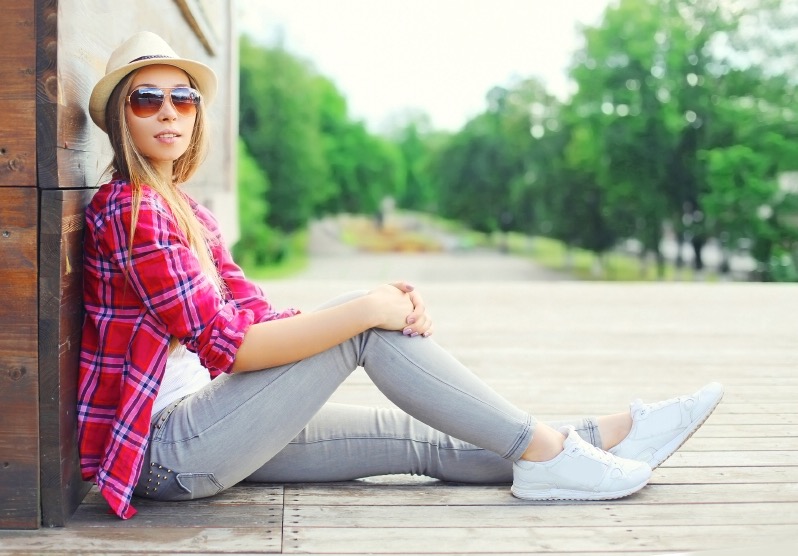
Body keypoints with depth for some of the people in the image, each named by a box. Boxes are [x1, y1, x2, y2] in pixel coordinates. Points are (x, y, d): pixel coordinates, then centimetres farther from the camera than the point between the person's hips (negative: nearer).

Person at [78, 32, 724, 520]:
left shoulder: (186, 212, 14)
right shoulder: (127, 208, -14)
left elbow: (259, 316, 6)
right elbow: (227, 344, -22)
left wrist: (383, 305, -10)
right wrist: (363, 310, -22)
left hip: (204, 433, 8)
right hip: (166, 450, -8)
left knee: (418, 436, 1)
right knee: (364, 324, -17)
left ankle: (605, 435, 6)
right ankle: (543, 450, -12)